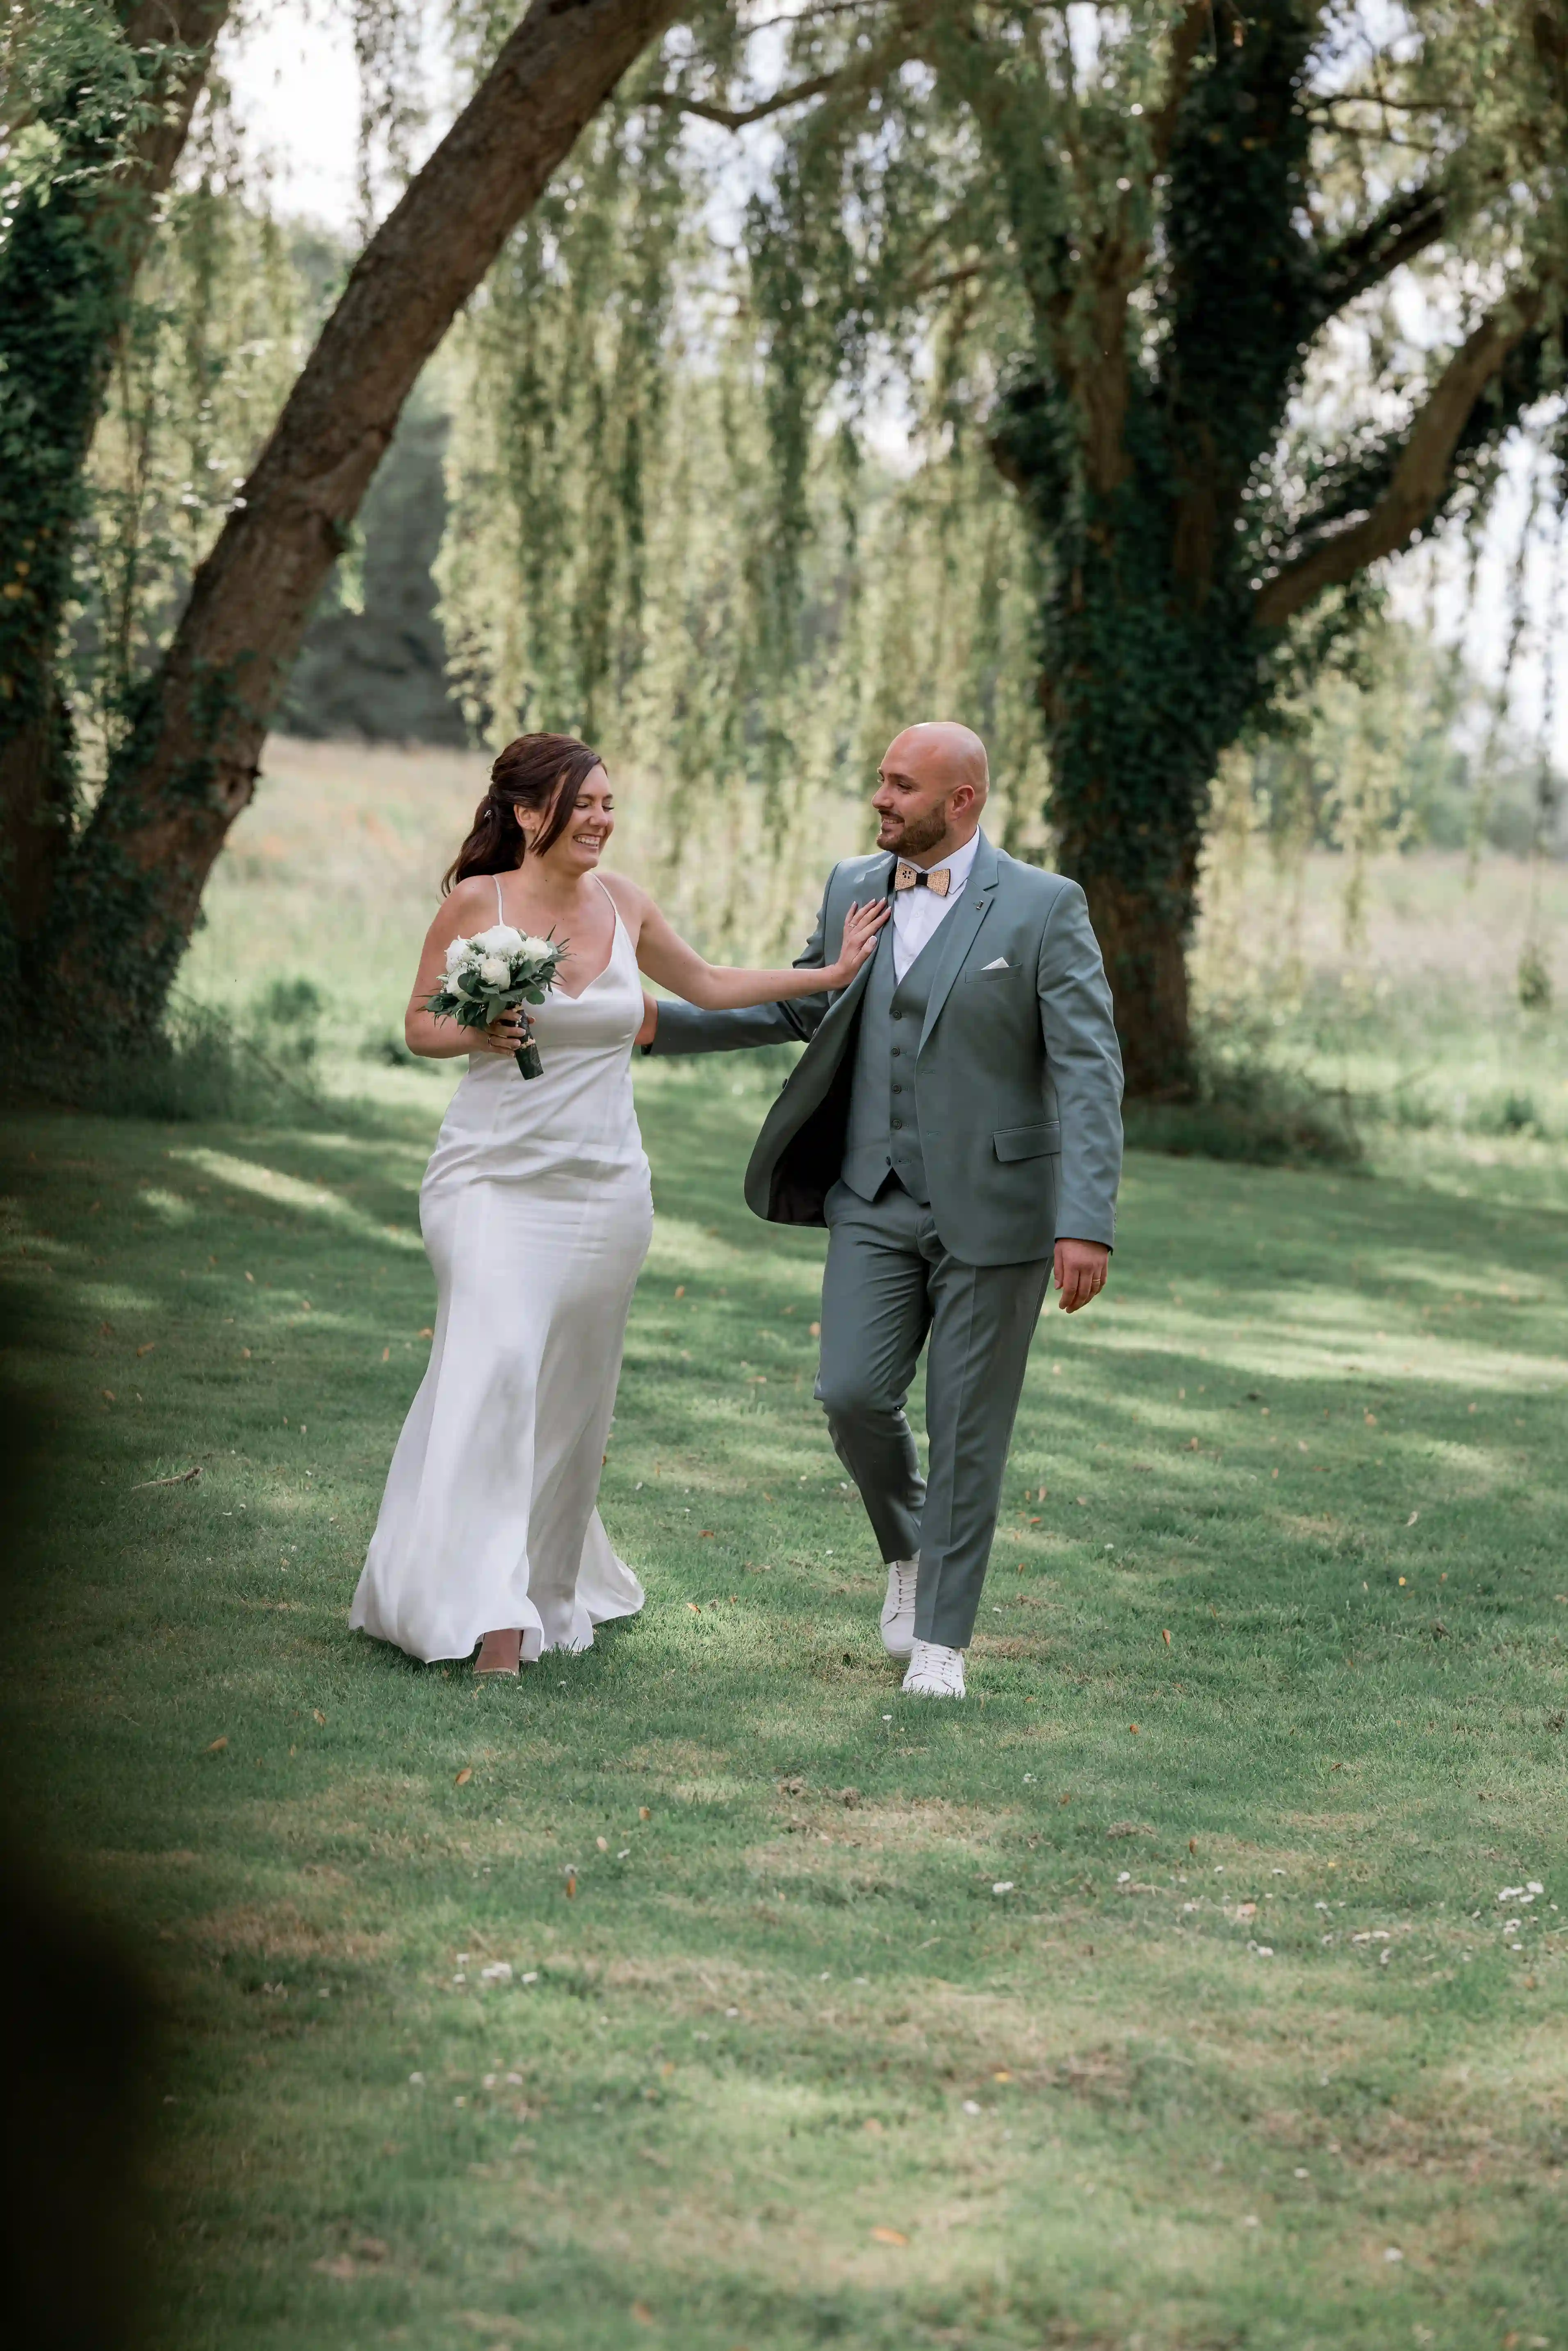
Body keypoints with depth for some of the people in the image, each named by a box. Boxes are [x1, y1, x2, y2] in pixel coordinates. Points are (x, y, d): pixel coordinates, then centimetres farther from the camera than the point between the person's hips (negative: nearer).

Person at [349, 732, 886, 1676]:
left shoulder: (621, 901, 5)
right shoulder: (476, 903, -6)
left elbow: (707, 986, 19)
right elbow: (420, 1024, 2)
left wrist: (832, 974, 15)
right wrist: (479, 1035, -18)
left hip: (604, 1184, 4)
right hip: (497, 1176, -4)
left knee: (571, 1394, 9)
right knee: (498, 1364, -19)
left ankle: (550, 1587, 27)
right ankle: (494, 1618, -19)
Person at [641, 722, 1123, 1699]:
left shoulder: (1044, 908, -10)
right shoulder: (855, 890, 6)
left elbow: (1089, 1074, -13)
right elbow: (797, 1007, 20)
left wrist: (1087, 1225, -21)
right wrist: (664, 1023, 10)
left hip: (993, 1209, -4)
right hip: (876, 1203, 4)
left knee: (967, 1426, 2)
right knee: (854, 1394, -8)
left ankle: (942, 1638, 13)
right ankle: (908, 1550, 22)